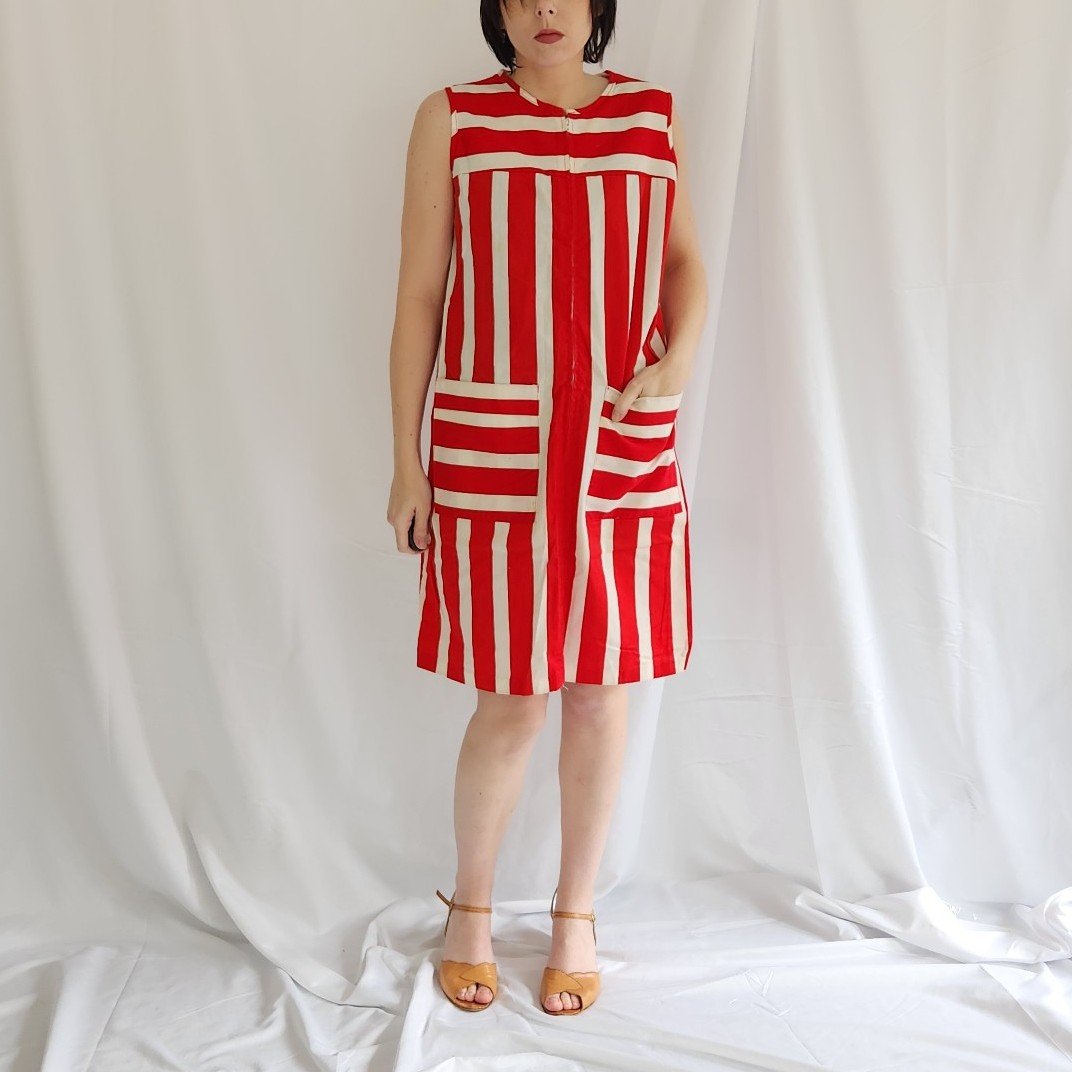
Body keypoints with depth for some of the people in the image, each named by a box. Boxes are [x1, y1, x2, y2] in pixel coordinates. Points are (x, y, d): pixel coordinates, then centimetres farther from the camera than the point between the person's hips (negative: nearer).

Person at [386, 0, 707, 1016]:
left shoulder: (654, 112, 9)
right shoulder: (452, 117, 2)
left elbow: (684, 258, 16)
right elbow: (418, 294, 2)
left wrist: (678, 357, -6)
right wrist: (405, 461, -1)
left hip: (626, 453, 3)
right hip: (492, 452, -2)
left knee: (601, 687, 9)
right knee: (511, 700, 2)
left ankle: (576, 913, 29)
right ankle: (470, 906, 28)